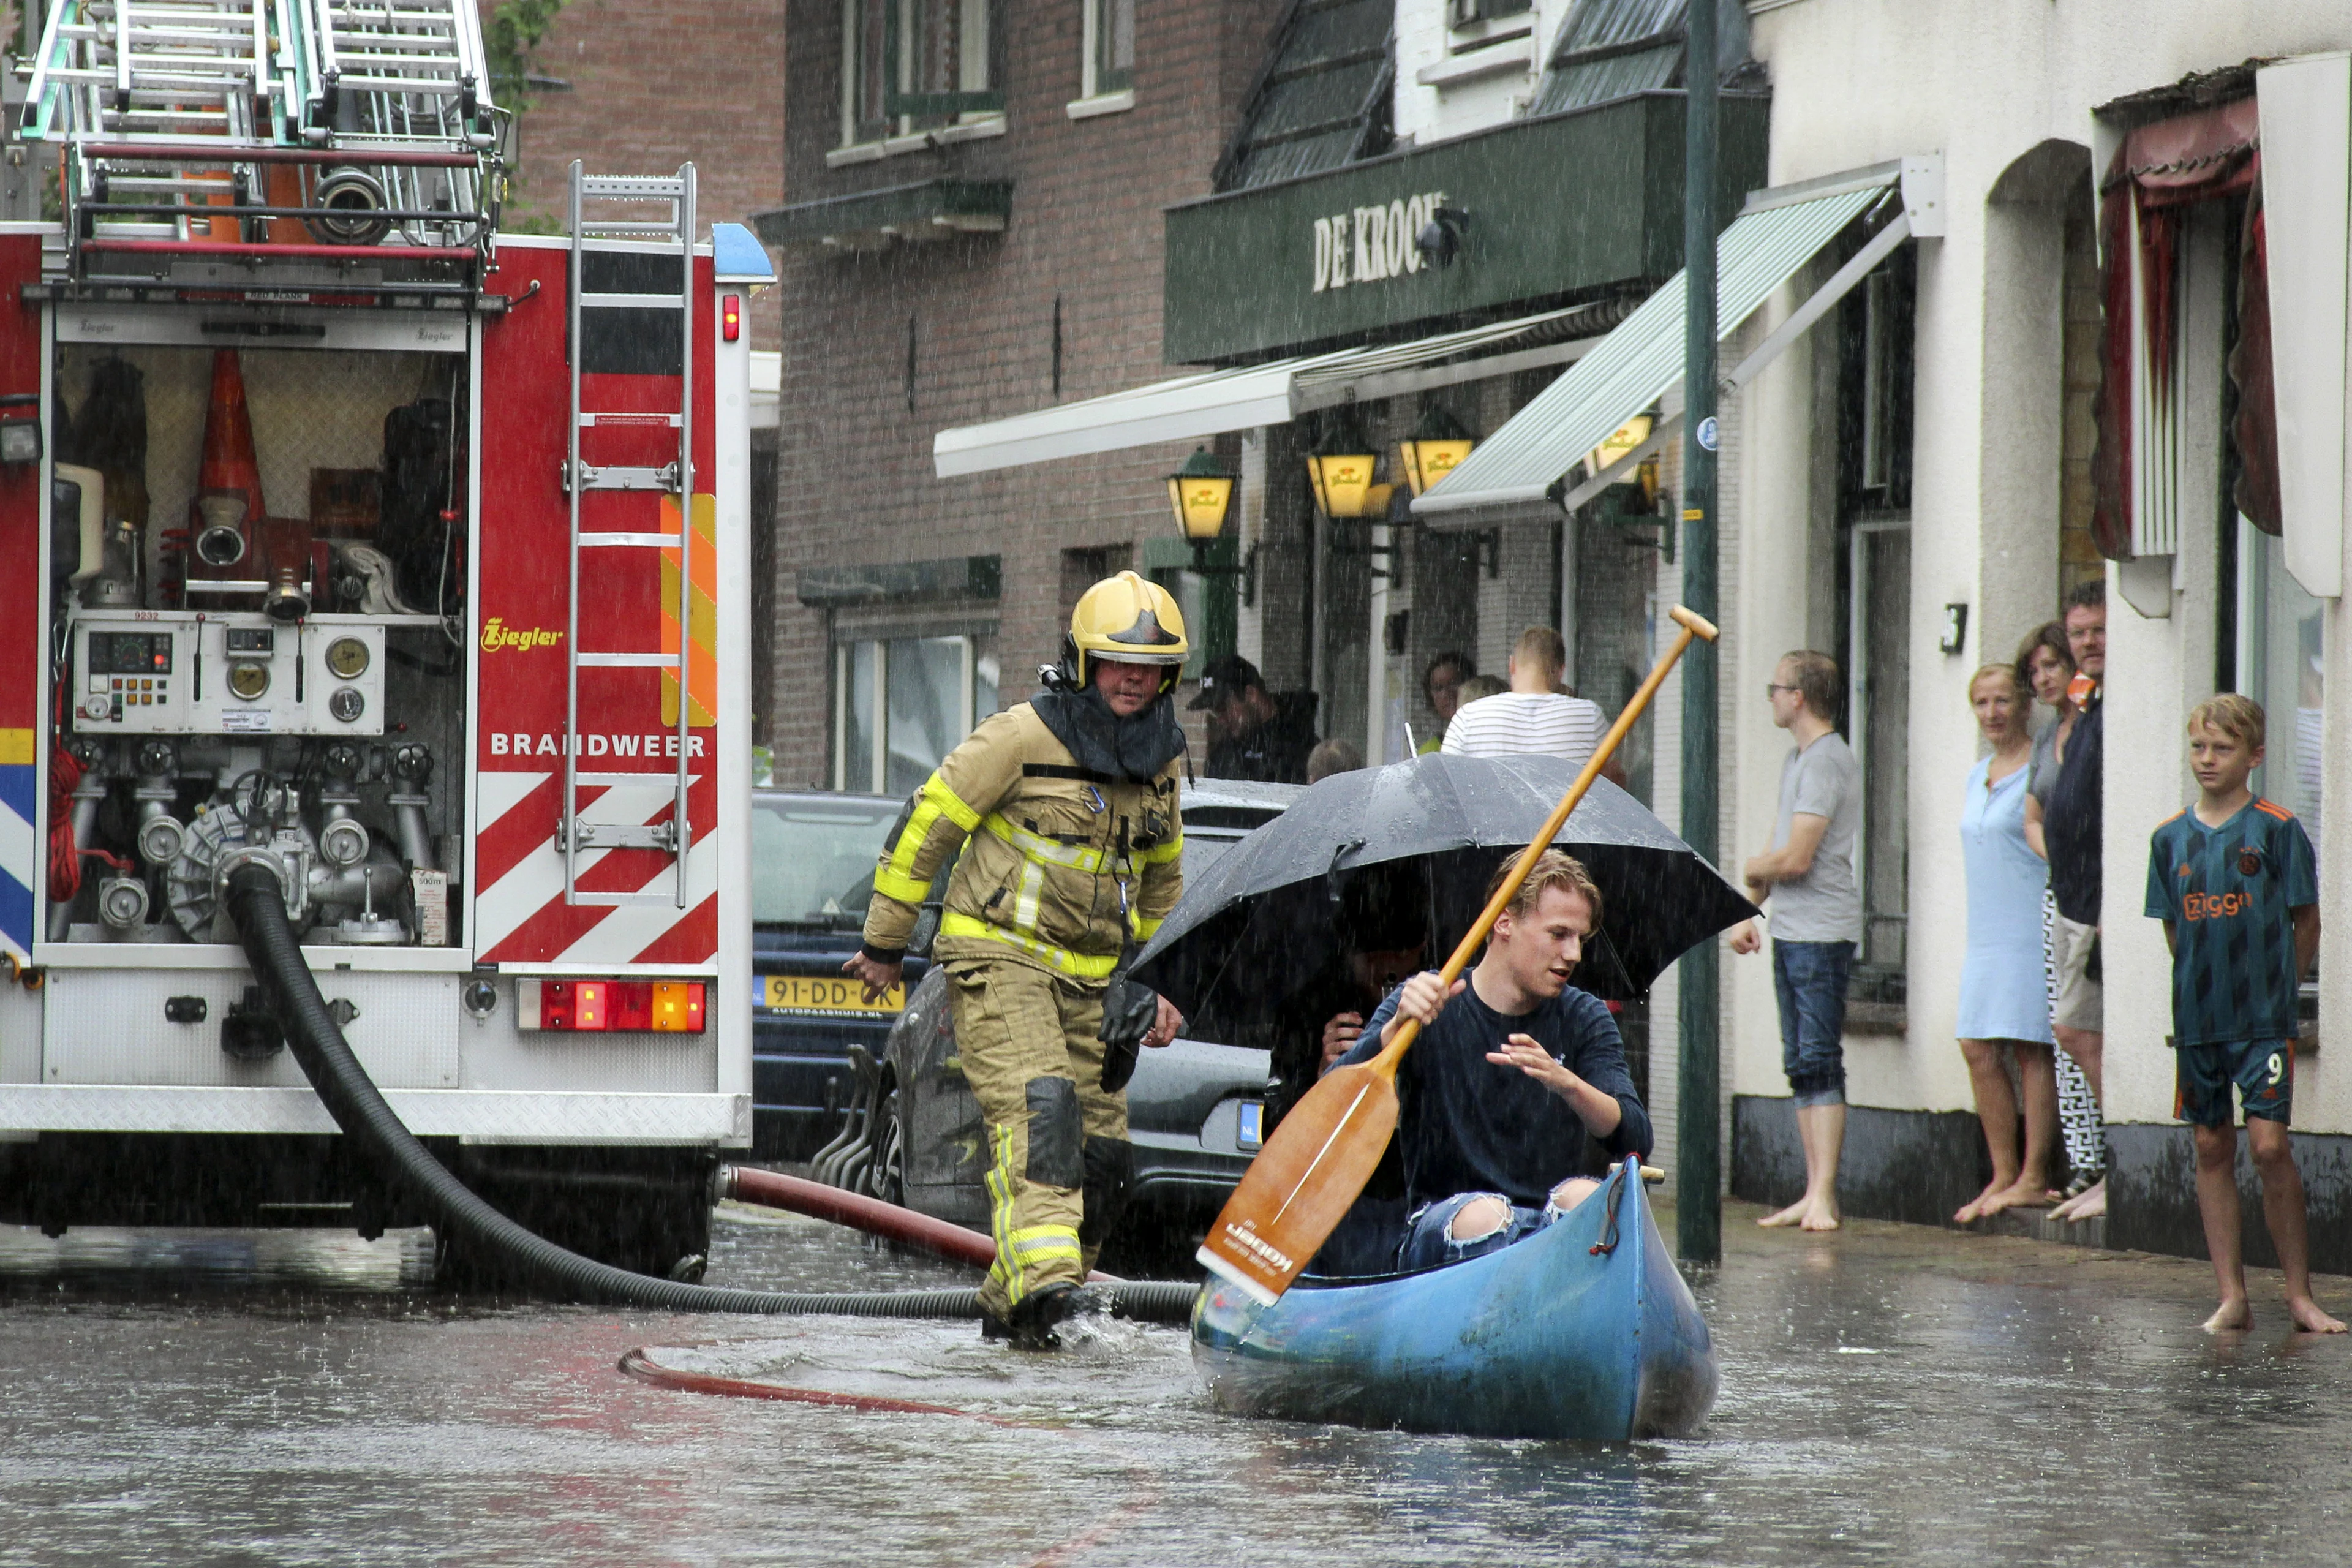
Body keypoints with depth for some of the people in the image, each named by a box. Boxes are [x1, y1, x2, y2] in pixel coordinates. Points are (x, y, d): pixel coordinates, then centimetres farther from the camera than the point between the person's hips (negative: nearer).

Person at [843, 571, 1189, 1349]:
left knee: (1100, 1155, 3)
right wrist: (884, 943, -1)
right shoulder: (1022, 738, -12)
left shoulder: (1160, 763, 9)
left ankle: (1011, 1306, 17)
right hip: (998, 957, -7)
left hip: (1087, 981, 7)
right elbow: (925, 825, -6)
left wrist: (1152, 979, 23)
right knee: (1036, 1108, -27)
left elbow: (1162, 877, 26)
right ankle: (1040, 1277, -42)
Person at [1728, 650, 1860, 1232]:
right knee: (1802, 1067, 9)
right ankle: (1813, 1195, 10)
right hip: (1790, 932, 10)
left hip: (1823, 935, -10)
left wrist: (1753, 869, 1)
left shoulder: (1827, 761, -13)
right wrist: (1748, 911, 16)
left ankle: (1823, 1196, -17)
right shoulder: (1797, 760, 19)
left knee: (1819, 1061, -13)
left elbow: (1795, 859, -18)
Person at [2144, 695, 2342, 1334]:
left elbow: (2306, 924, 1)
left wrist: (2275, 989, 4)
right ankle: (2232, 1297, 11)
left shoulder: (2278, 830, -5)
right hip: (2197, 1017, 4)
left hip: (2264, 1018, -4)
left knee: (2269, 1145, -10)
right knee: (2212, 1149, 5)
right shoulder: (2172, 838, 6)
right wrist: (2205, 988, 10)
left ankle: (2300, 1296, -1)